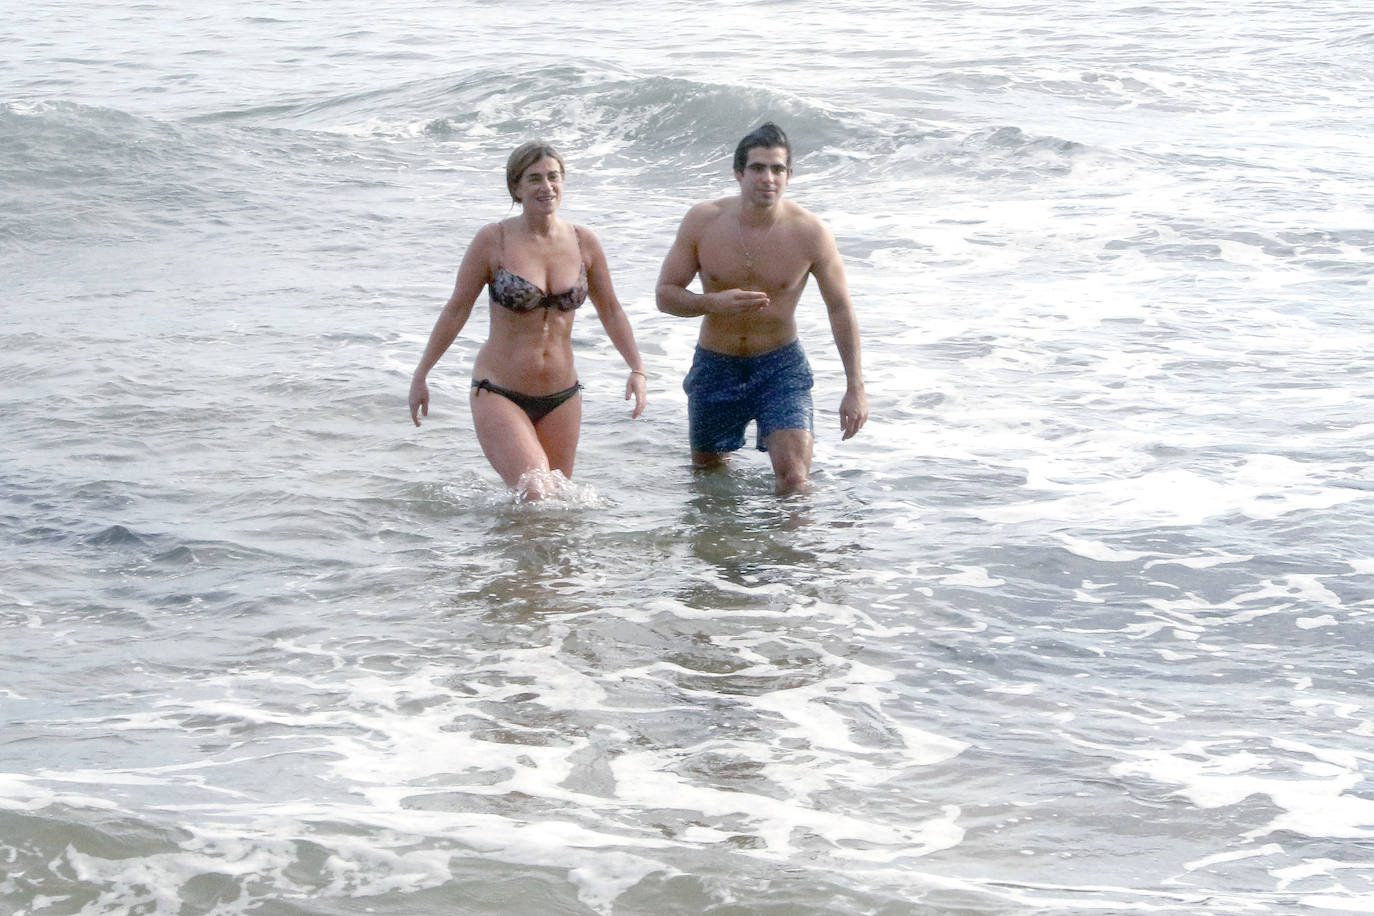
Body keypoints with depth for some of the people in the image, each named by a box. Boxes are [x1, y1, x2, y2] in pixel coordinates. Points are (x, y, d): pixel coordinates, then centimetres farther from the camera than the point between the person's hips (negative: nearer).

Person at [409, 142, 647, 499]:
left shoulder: (583, 242, 1)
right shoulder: (493, 240, -8)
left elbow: (610, 310, 13)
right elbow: (456, 310, -1)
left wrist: (637, 369, 5)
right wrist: (420, 375, 1)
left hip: (562, 397, 4)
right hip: (499, 394, -4)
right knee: (535, 495, -20)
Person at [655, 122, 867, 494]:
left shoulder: (811, 232, -14)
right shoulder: (703, 221, -12)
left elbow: (840, 309, -4)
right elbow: (665, 294, -6)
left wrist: (855, 387, -5)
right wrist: (715, 302, -27)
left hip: (781, 366, -2)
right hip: (715, 366, 2)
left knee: (794, 480, -18)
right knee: (708, 469, 21)